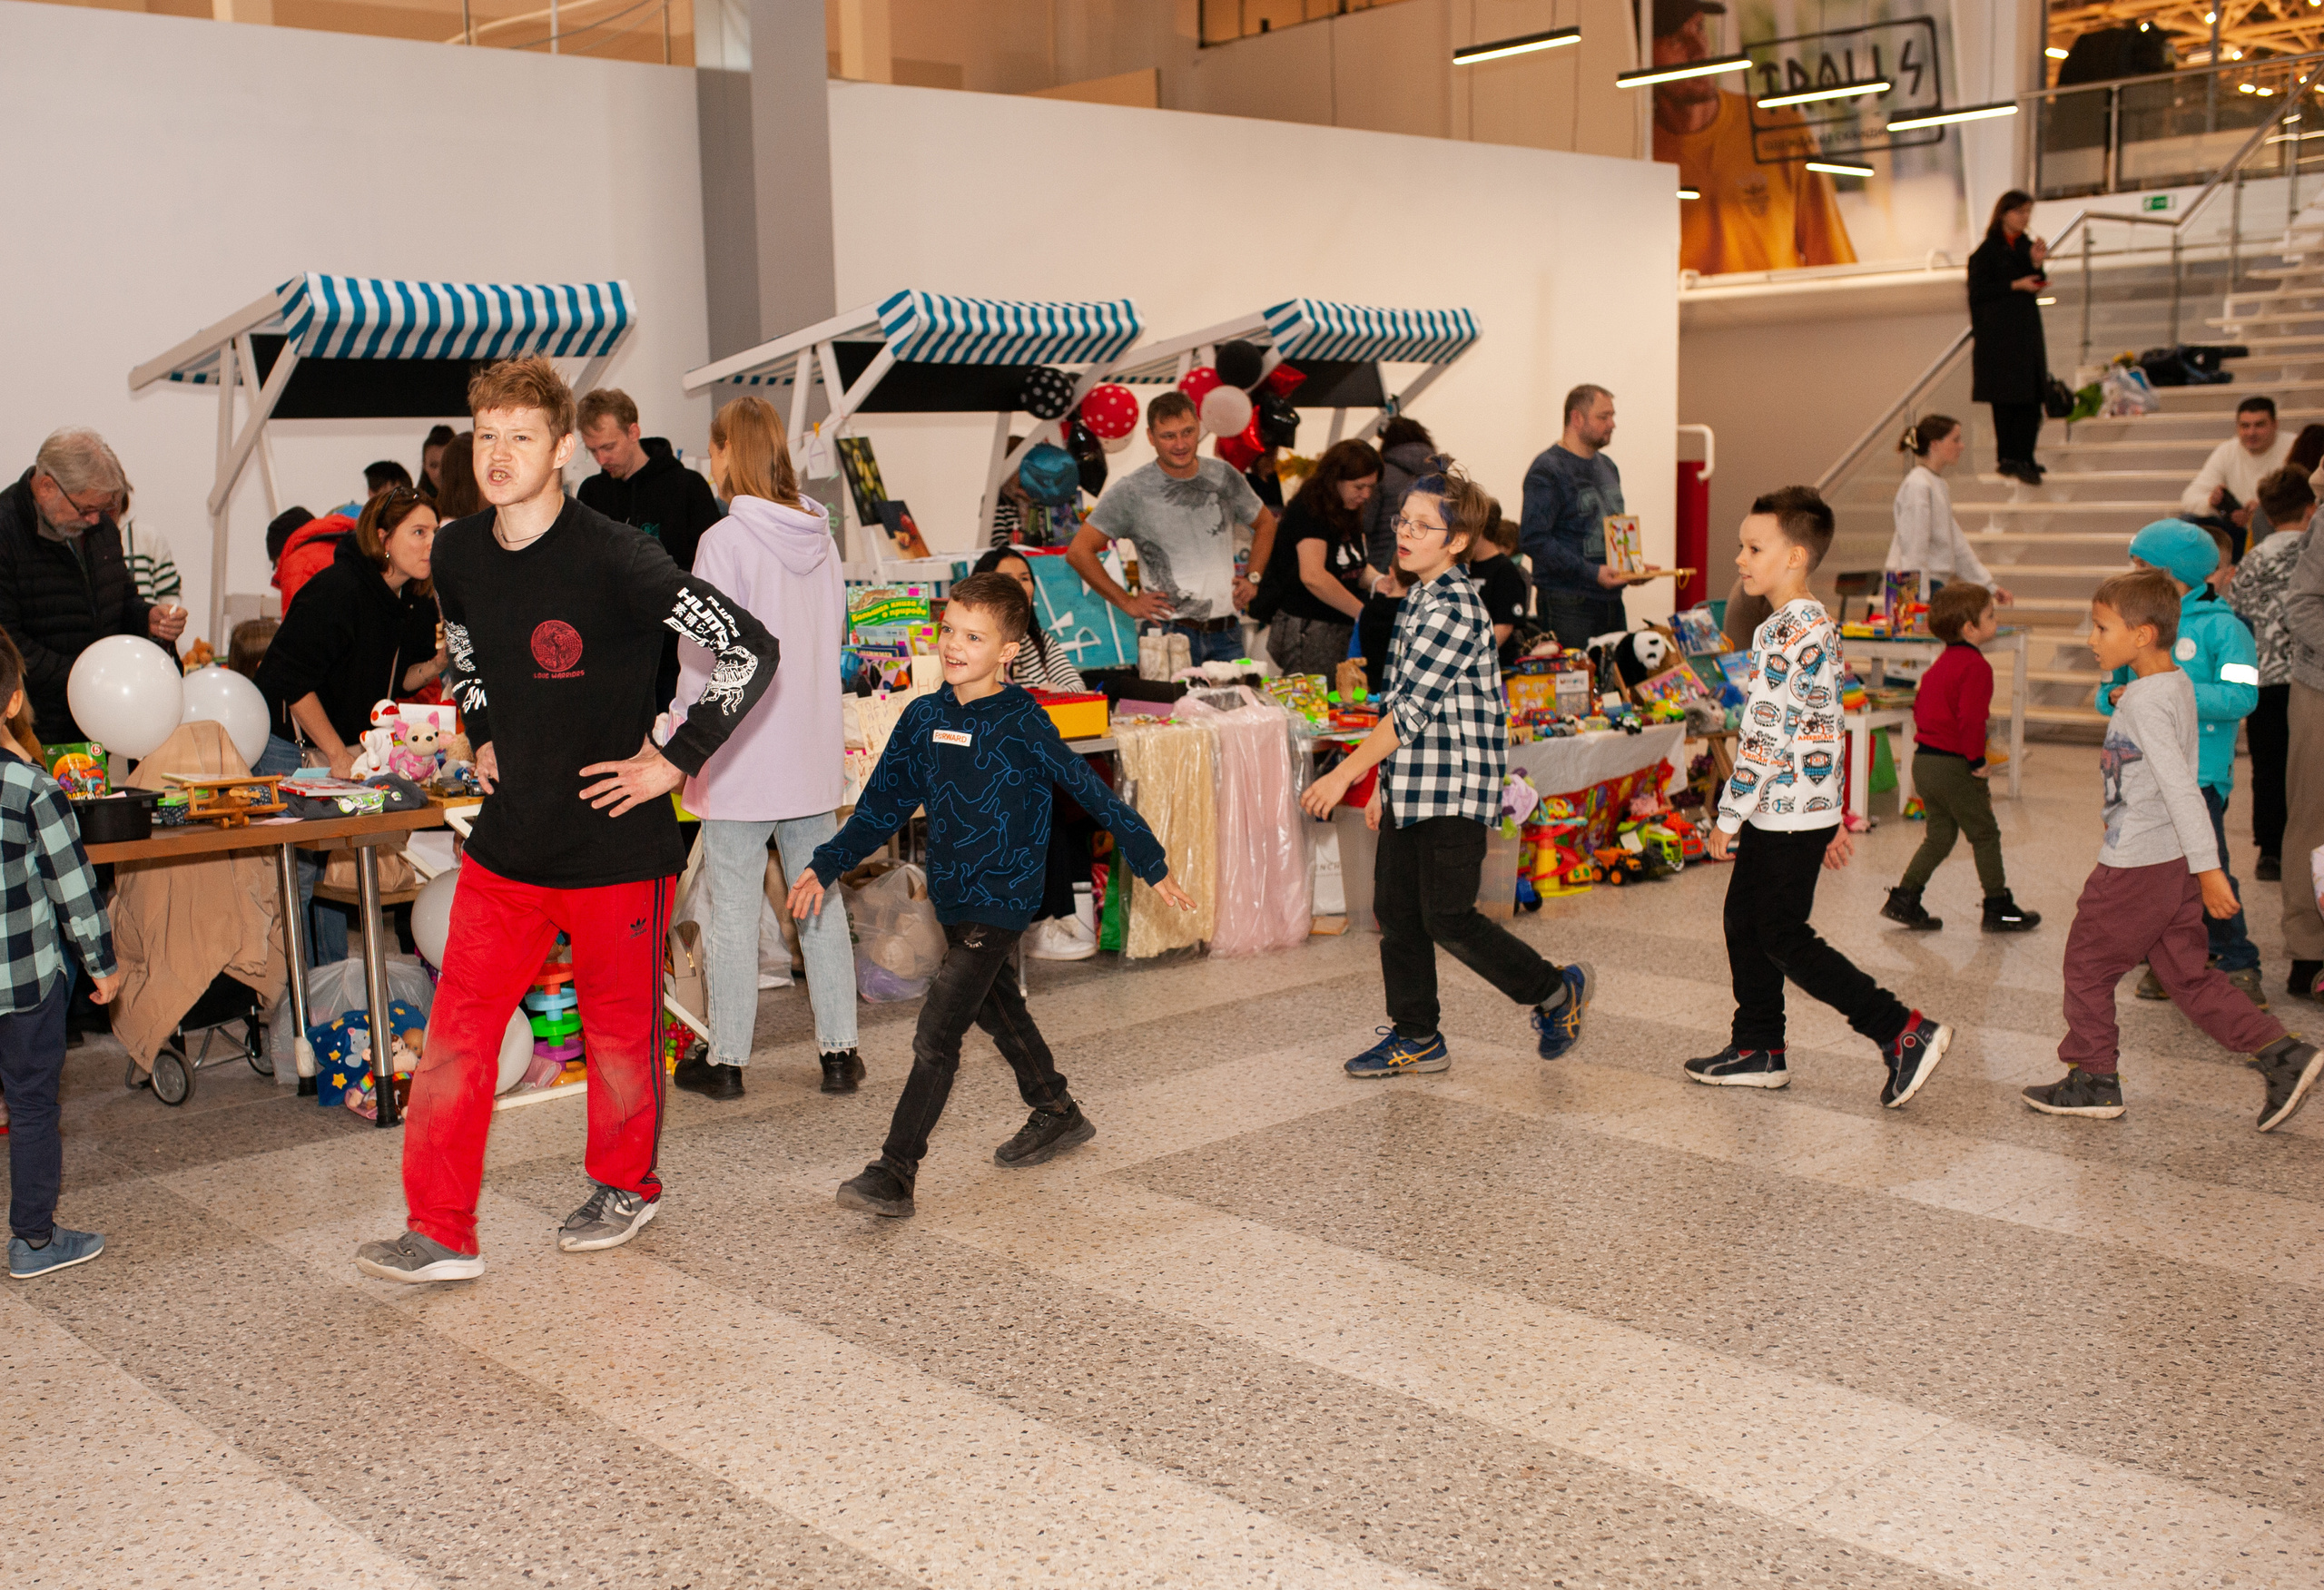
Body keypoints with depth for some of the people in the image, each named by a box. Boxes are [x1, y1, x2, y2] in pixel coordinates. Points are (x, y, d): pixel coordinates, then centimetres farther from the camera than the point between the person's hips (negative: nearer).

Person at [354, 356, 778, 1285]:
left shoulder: (615, 560, -18)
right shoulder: (457, 555, 2)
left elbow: (750, 652, -19)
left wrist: (674, 761, -16)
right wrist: (483, 740, 12)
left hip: (616, 849, -5)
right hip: (507, 844, 5)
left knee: (620, 1034, 12)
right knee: (457, 1033, 2)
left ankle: (626, 1187, 36)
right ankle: (440, 1234, 11)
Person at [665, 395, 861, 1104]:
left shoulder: (725, 541, -14)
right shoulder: (819, 537, 4)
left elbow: (707, 654, -13)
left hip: (743, 755, -6)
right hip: (814, 752, 6)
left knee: (733, 912, 4)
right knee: (820, 903, 12)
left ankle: (726, 1059, 13)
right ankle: (839, 1050, 16)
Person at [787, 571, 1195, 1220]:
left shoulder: (1022, 723, -13)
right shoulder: (923, 716, 4)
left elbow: (1092, 791, -8)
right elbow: (883, 803, 12)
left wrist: (1152, 865, -4)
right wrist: (825, 866, 7)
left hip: (1001, 899, -7)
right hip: (951, 895, 7)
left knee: (936, 1033, -12)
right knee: (998, 1009, 23)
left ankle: (896, 1173, -9)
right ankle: (1057, 1114, 43)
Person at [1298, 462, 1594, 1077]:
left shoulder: (1454, 608, -18)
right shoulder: (1418, 600, 13)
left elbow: (1413, 709, -21)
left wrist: (1344, 774, -18)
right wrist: (1383, 784, 19)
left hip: (1452, 793, -9)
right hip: (1410, 789, 9)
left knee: (1448, 917, -5)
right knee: (1396, 911, 9)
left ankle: (1557, 990, 15)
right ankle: (1416, 1038, 19)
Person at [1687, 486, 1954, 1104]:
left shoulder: (1783, 635, -20)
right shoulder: (1820, 626, 12)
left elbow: (1765, 736, -22)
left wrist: (1729, 816, -15)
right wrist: (1832, 813, 21)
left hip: (1785, 813, -10)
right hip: (1808, 805, 10)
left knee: (1783, 939, -3)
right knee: (1744, 920, 15)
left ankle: (1904, 1031, -2)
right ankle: (1759, 1050, 23)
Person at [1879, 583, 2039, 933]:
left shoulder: (1941, 662, 13)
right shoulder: (1976, 667, -16)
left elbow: (1921, 704, 20)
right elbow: (1971, 718, -23)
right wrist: (1976, 760, -15)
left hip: (1924, 760, 9)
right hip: (1954, 766, -9)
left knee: (1940, 834, 16)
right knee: (1985, 834, 5)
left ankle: (1904, 898, 10)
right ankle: (1998, 908, 14)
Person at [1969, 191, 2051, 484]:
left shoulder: (2026, 246, 14)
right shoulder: (1988, 250, -6)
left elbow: (2034, 289, 12)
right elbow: (1978, 292, -11)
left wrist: (2037, 265, -5)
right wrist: (2015, 286, -15)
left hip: (2027, 329, 7)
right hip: (2000, 332, -7)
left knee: (2031, 396, 3)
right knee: (2007, 397, -6)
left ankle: (2022, 459, 8)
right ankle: (2007, 458, 0)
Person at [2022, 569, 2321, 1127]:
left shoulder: (2144, 701, -20)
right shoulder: (2178, 683, 8)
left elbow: (2181, 787, -26)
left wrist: (2208, 867, -28)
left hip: (2135, 865, -9)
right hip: (2174, 860, 9)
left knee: (2086, 965, 7)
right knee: (2189, 975, 14)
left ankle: (2092, 1080, 15)